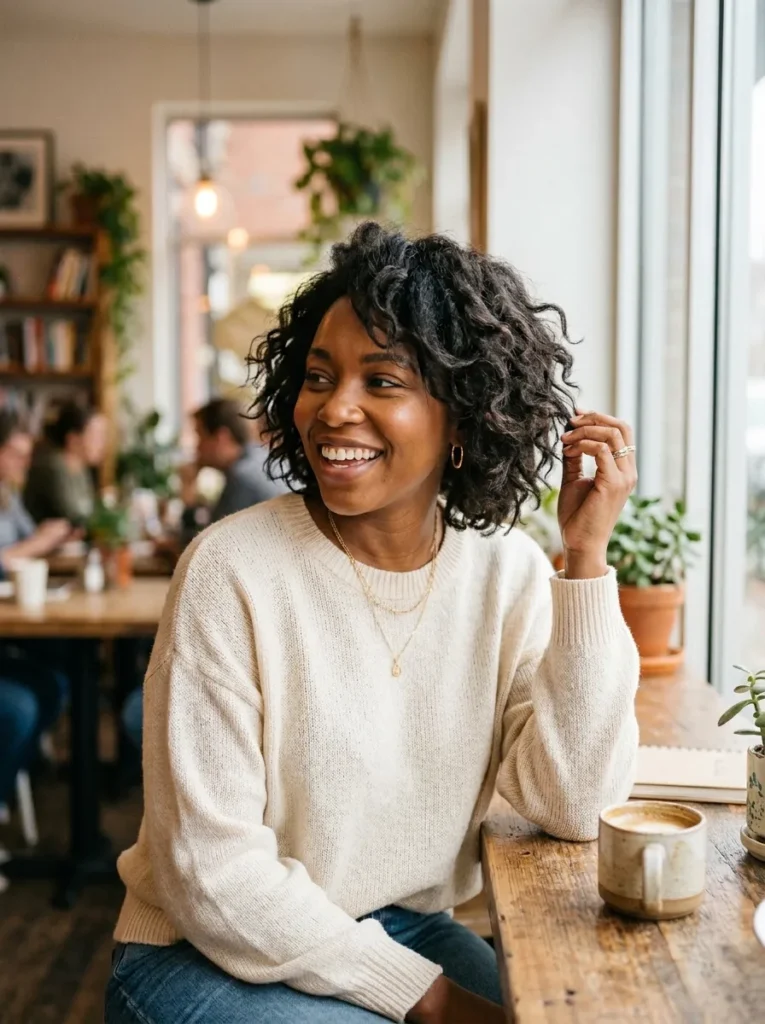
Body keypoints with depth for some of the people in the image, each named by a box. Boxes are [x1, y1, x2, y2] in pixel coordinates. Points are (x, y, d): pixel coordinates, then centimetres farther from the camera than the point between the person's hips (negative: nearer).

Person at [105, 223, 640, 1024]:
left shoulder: (508, 572, -6)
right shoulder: (231, 571, -18)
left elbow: (572, 807, -14)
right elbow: (213, 874, -18)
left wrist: (586, 557, -17)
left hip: (407, 930, 5)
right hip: (211, 954, -4)